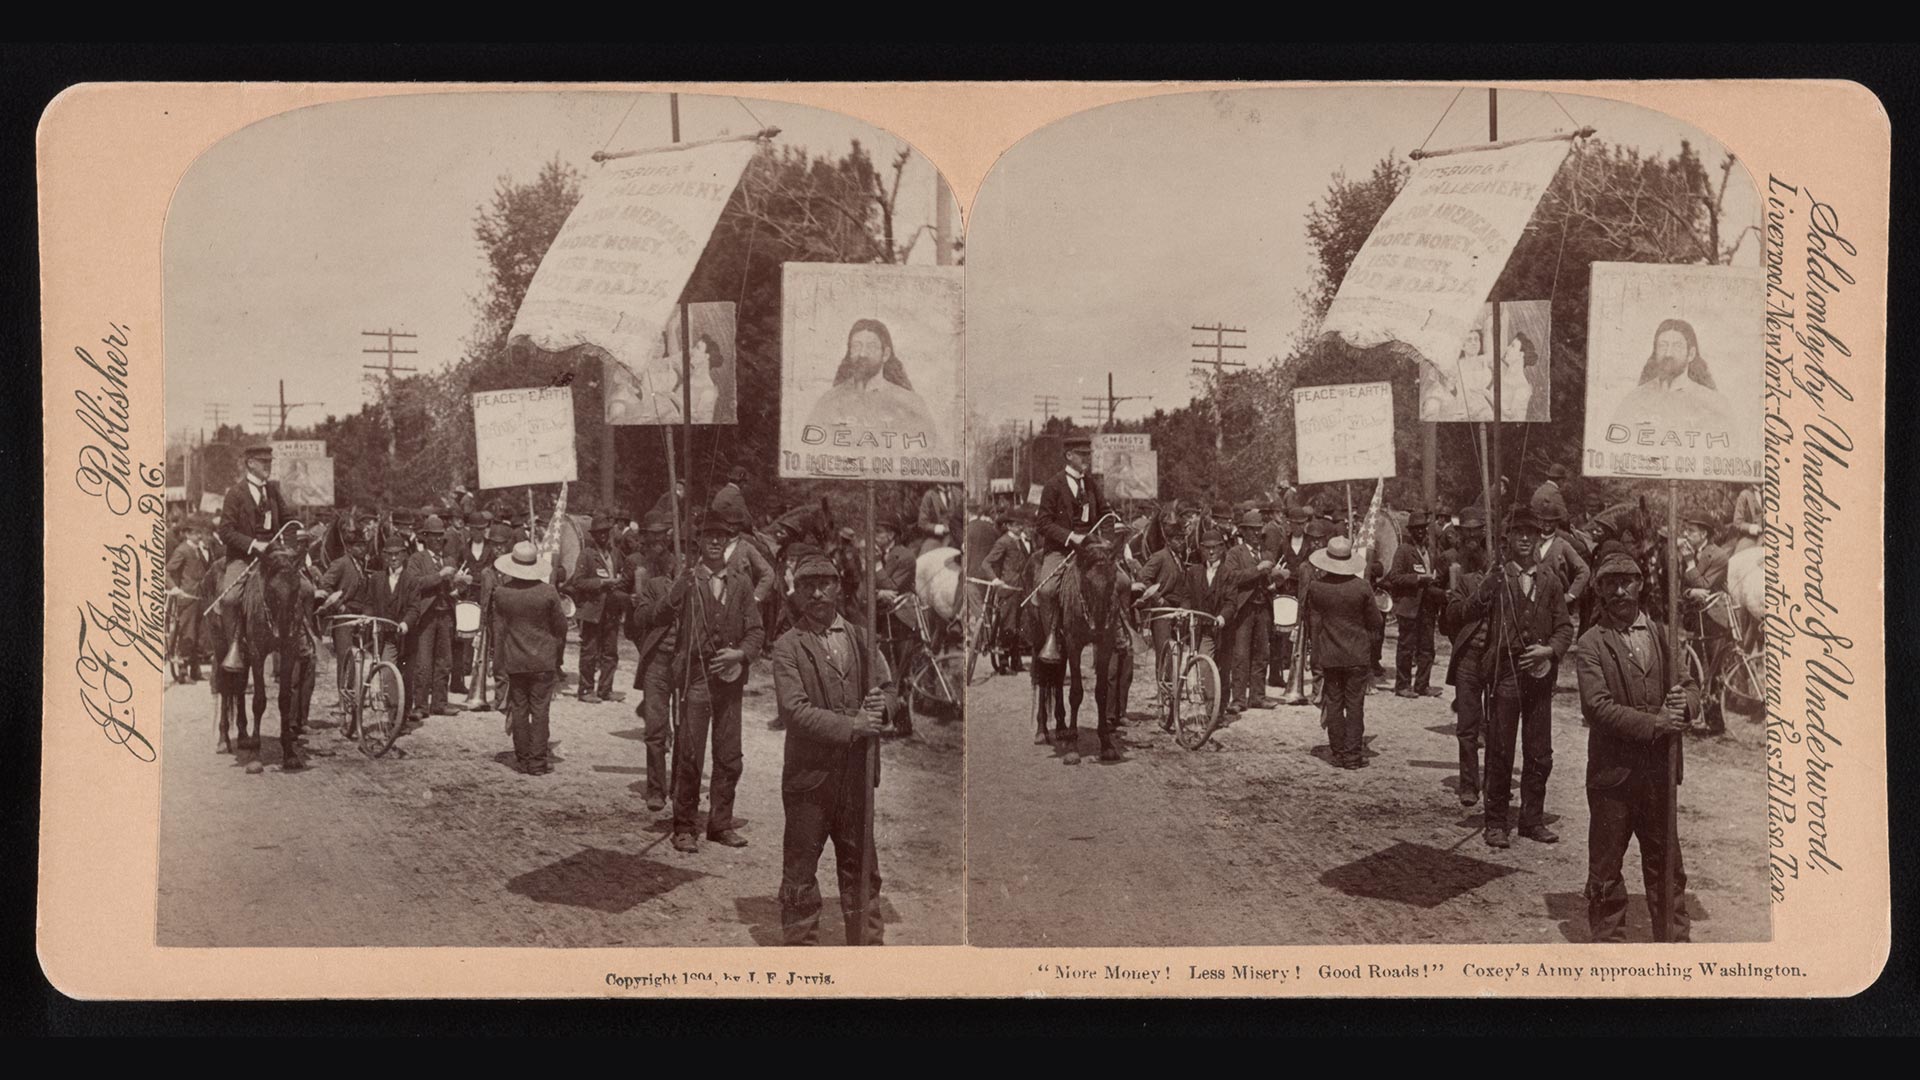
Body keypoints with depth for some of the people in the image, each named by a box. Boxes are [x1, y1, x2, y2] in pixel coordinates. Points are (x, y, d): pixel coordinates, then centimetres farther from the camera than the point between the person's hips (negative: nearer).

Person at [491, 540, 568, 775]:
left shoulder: (501, 593, -6)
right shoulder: (548, 592, -12)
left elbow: (498, 629, 2)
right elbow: (561, 626, -2)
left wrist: (501, 659, 12)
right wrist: (557, 652, 16)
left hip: (514, 661, 2)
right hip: (543, 660, -2)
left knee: (518, 710, 9)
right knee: (539, 711, 2)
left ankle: (522, 758, 13)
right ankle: (537, 761, 2)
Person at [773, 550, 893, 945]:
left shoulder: (861, 638, 10)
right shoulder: (788, 646, -4)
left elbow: (886, 686, 12)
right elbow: (794, 710, -14)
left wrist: (881, 706, -12)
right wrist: (851, 726, -19)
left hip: (857, 774, 4)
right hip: (809, 775, -4)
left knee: (861, 868, 12)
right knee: (800, 872, 4)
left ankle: (869, 944, 22)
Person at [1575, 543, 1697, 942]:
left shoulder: (1661, 634, 9)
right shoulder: (1591, 645, -6)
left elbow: (1688, 686, 10)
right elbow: (1598, 707, -15)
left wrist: (1684, 702, -13)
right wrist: (1654, 723, -20)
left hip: (1659, 770, 4)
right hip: (1613, 772, -4)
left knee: (1666, 862, 13)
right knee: (1606, 866, 5)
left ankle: (1676, 936, 25)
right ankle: (1608, 938, 17)